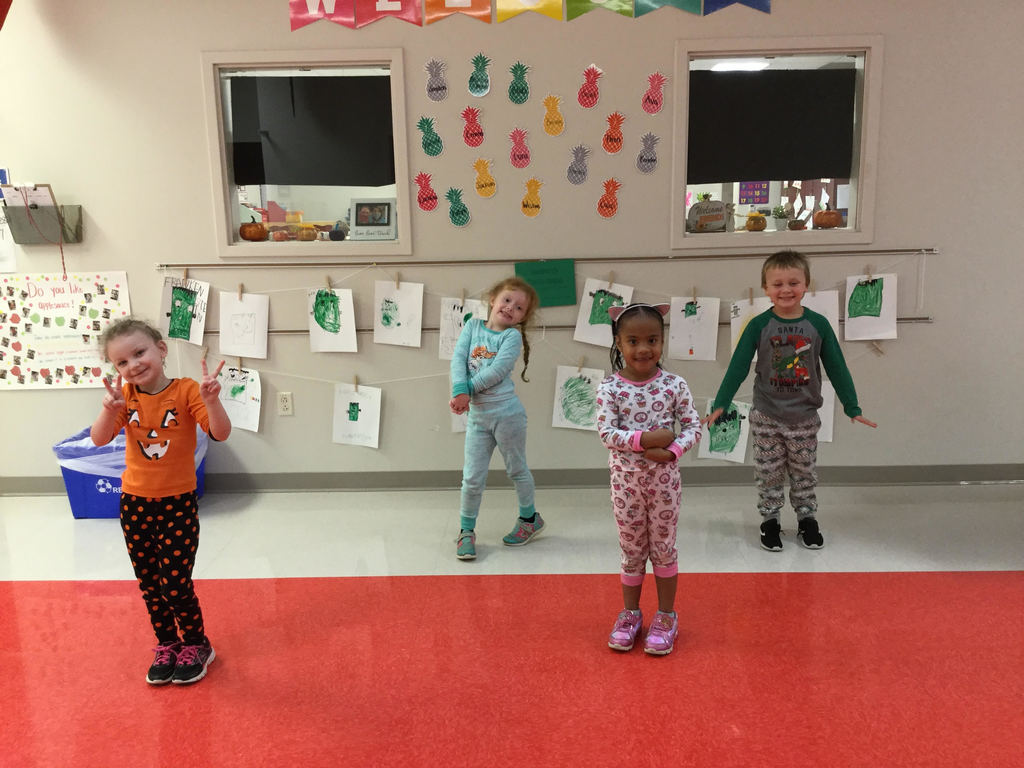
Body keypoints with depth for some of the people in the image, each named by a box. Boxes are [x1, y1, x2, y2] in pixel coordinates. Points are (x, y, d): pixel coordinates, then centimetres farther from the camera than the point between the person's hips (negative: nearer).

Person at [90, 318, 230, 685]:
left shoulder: (186, 391, -14)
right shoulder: (125, 396, -2)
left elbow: (221, 433, -23)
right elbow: (99, 439, -11)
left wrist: (211, 400, -41)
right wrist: (110, 410, -30)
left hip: (178, 504, -4)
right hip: (134, 504, 4)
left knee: (175, 585, -1)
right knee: (149, 584, 15)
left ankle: (196, 645, 24)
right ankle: (166, 645, 35)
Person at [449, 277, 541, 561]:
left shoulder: (512, 336, -5)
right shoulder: (473, 325, 6)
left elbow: (497, 371, -18)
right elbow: (458, 358, -6)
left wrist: (468, 390, -19)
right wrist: (460, 391, -20)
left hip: (506, 412, -3)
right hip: (477, 416, 3)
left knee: (517, 469, 14)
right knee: (472, 478, 6)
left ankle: (529, 518, 34)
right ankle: (466, 530, 21)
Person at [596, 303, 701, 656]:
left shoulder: (674, 385, -8)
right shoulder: (609, 387, -10)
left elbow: (694, 427, -5)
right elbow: (606, 433, -15)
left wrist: (671, 451, -21)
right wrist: (646, 439, -25)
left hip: (663, 480, 0)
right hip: (625, 481, 0)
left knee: (664, 547, 13)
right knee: (632, 550, 14)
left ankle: (666, 616, 29)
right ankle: (630, 614, 32)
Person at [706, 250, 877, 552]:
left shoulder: (818, 324, -5)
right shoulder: (759, 326, -8)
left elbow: (837, 368, 2)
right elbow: (738, 367, -7)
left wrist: (852, 408, 3)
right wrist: (720, 405, -12)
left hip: (804, 417, 1)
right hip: (766, 417, -1)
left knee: (804, 472, 13)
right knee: (769, 473, 7)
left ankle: (807, 519, 31)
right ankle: (770, 520, 23)